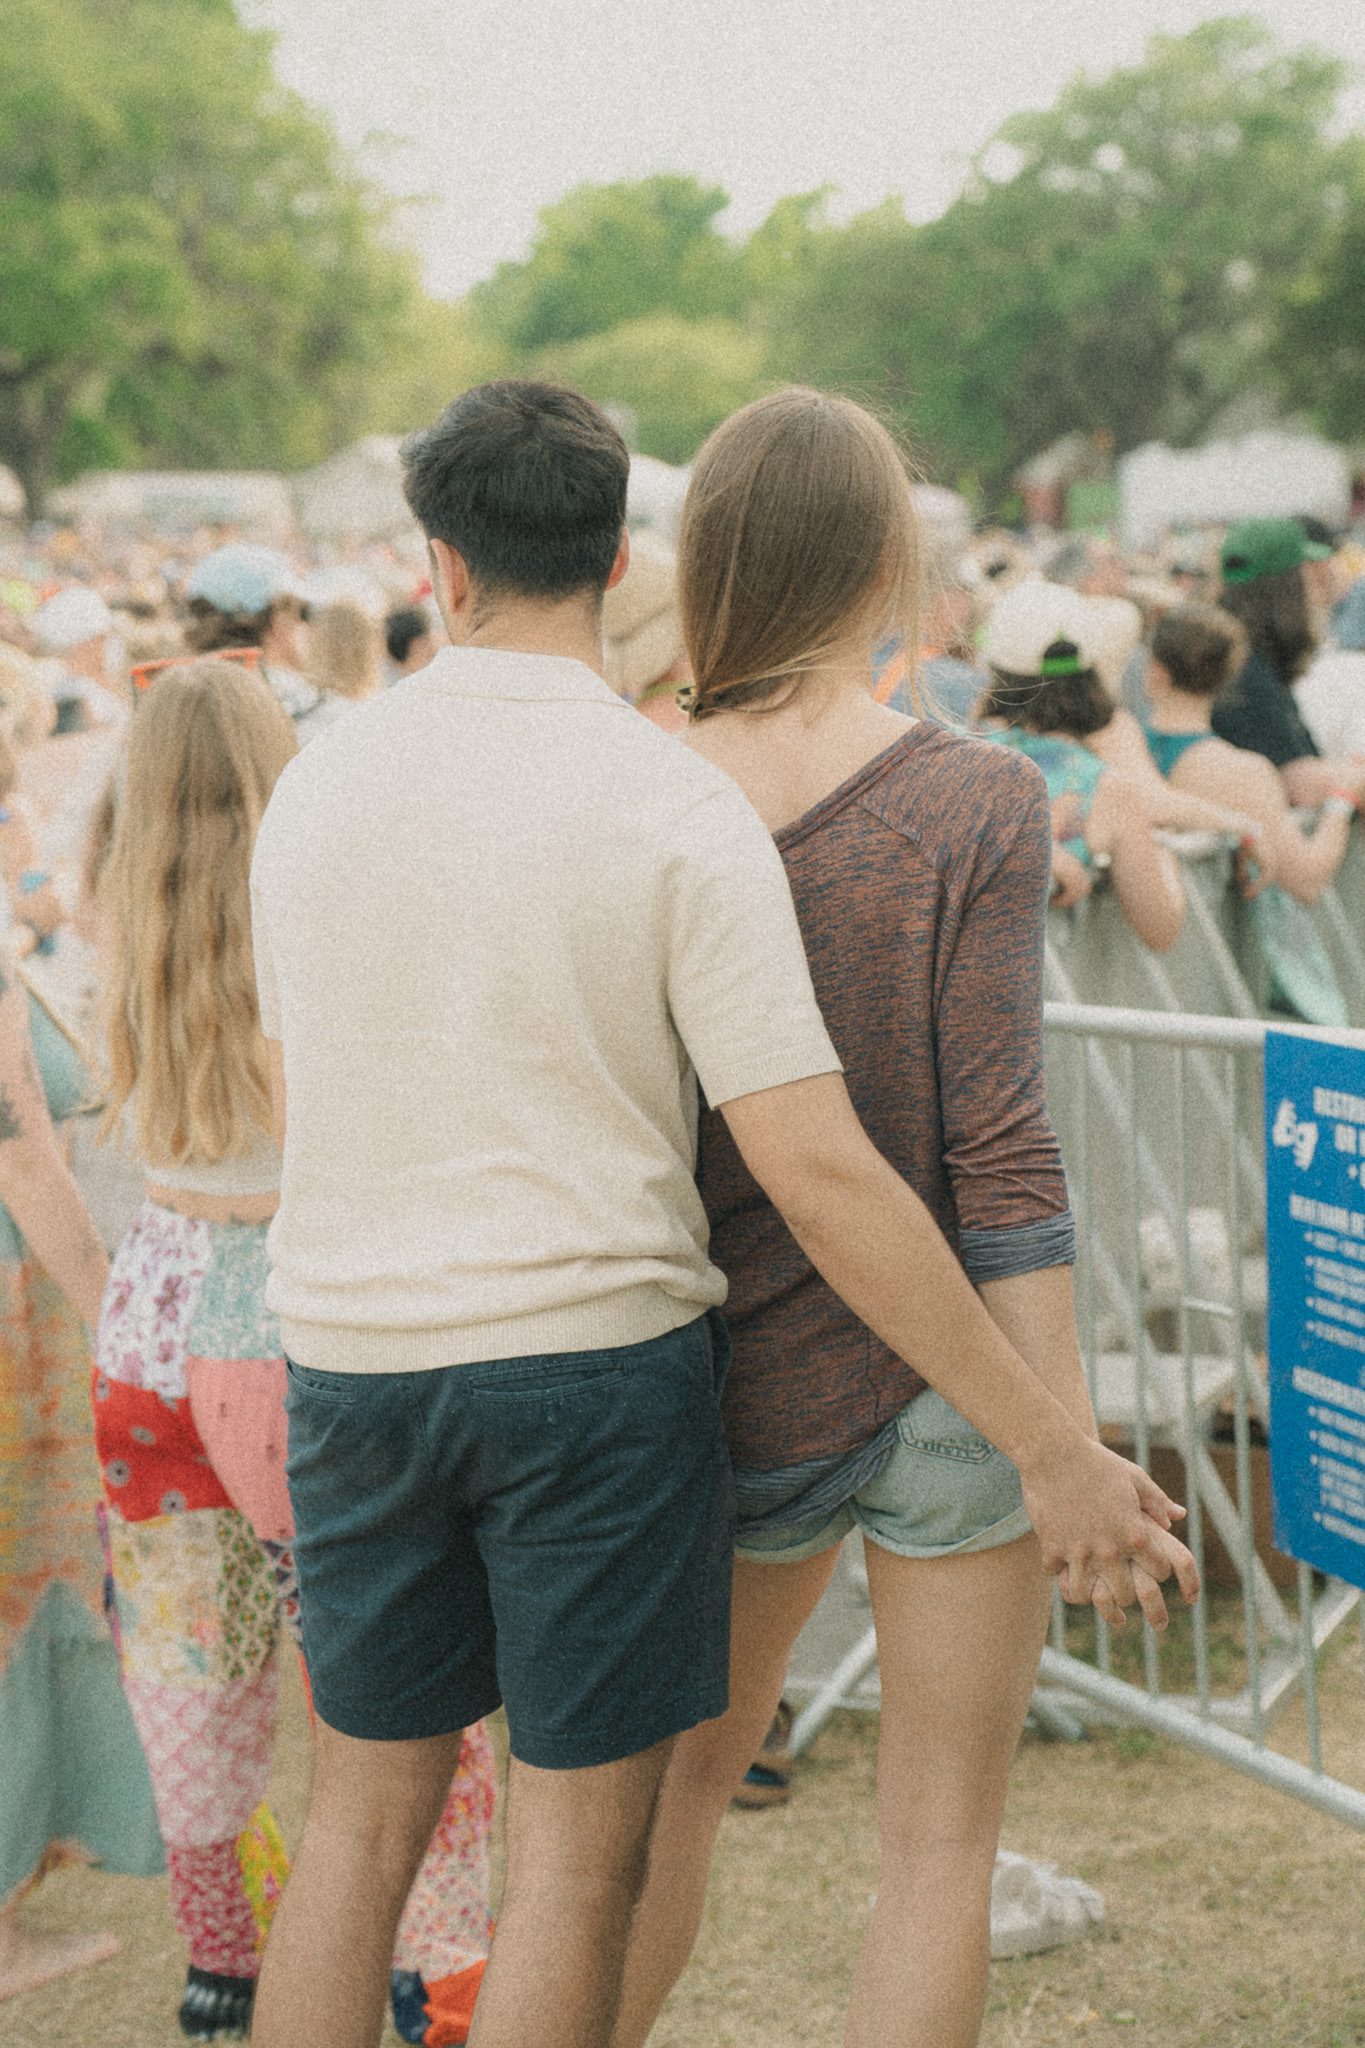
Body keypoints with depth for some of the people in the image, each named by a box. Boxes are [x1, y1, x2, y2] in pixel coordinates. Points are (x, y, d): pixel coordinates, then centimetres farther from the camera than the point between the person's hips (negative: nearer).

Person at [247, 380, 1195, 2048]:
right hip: (594, 1351, -4)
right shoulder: (676, 807, -12)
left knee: (361, 1818, 18)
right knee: (576, 1847, 8)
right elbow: (816, 1175, -17)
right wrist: (1052, 1448, -12)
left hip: (351, 1351, 4)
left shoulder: (314, 787, 2)